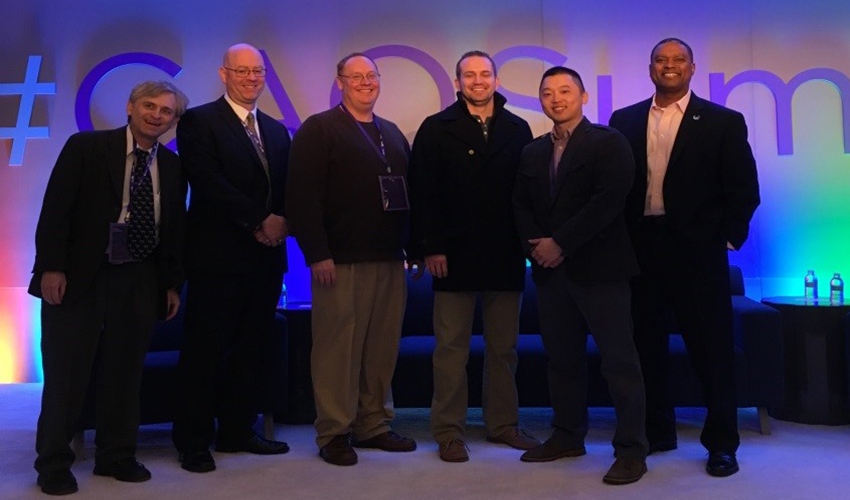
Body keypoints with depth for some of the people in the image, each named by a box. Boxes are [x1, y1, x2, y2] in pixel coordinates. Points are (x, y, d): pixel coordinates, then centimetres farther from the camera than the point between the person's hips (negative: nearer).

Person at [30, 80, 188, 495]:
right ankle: (53, 463, 18)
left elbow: (175, 228, 10)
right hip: (79, 276, -3)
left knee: (124, 374, 10)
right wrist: (52, 266, -15)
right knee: (66, 374, 4)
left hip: (140, 283, 4)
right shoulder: (85, 147, -3)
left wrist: (172, 284, 7)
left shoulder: (172, 166, 8)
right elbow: (56, 209, -8)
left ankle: (116, 456, 24)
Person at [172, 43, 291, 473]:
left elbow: (286, 189, 13)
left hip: (266, 256, 6)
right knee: (205, 351, 1)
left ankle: (238, 432, 23)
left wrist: (280, 222, -7)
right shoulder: (198, 122, -1)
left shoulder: (276, 130, 18)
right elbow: (208, 182, -13)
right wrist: (260, 221, -14)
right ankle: (193, 442, 11)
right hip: (218, 256, -6)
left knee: (250, 349, 11)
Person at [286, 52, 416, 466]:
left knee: (383, 347, 8)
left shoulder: (392, 133, 20)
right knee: (337, 347, 0)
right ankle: (334, 433, 12)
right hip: (341, 261, -5)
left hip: (390, 260, 6)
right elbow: (302, 196, -8)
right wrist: (317, 255, -14)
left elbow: (408, 193, 18)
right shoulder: (319, 129, 1)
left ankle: (374, 425, 21)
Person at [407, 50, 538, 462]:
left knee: (504, 346, 11)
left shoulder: (518, 129, 9)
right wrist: (430, 248, -10)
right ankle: (449, 431, 14)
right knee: (451, 347, 4)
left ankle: (503, 424, 25)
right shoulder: (436, 129, 2)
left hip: (505, 256, 3)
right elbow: (422, 193, -4)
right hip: (455, 255, -2)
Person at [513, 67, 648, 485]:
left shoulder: (608, 142, -2)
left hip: (598, 267, -6)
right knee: (562, 357, 13)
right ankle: (568, 435, 26)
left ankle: (631, 449, 7)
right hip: (550, 270, 6)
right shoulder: (533, 151, 16)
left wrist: (561, 244, -16)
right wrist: (535, 245, -7)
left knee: (619, 359, -2)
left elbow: (609, 199, -15)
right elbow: (521, 204, 12)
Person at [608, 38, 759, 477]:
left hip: (696, 248, -2)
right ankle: (657, 431, 26)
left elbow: (744, 189, 1)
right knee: (646, 343, 10)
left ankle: (721, 442, 17)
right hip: (639, 246, 3)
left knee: (712, 346, 4)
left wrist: (727, 239, -6)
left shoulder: (723, 122, 2)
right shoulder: (624, 120, 9)